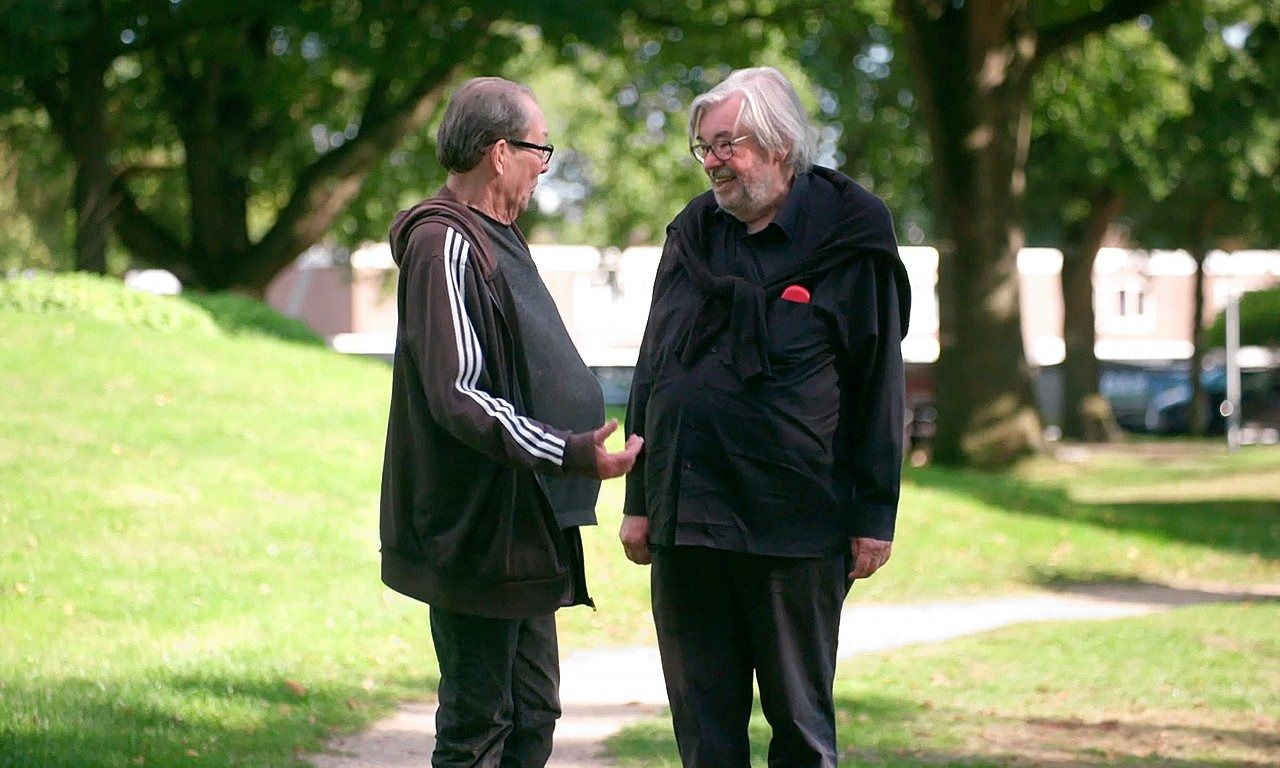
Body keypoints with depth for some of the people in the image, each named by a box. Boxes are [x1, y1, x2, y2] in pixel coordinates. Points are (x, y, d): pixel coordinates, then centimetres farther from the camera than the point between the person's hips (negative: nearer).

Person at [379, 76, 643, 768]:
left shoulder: (494, 238, 16)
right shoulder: (444, 245, -16)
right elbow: (460, 397, -24)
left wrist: (576, 444, 26)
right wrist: (569, 453, -29)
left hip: (523, 530, 11)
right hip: (480, 530, -10)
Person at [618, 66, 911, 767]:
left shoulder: (847, 240, -3)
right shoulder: (691, 235, 12)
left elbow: (879, 387, -3)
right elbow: (651, 373, 16)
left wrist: (874, 516, -6)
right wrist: (638, 500, 12)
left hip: (795, 524, -5)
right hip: (686, 519, 5)